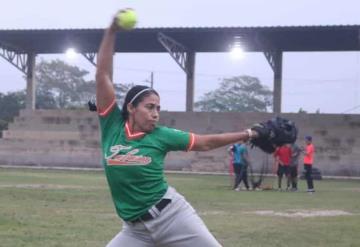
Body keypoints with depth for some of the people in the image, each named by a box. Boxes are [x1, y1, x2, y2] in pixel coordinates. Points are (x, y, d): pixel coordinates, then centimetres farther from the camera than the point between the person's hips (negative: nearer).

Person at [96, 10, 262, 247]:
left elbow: (205, 142, 5)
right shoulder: (112, 126, -3)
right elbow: (103, 75, -8)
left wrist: (249, 134, 5)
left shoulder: (161, 135, -3)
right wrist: (112, 31, -13)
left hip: (172, 214, -2)